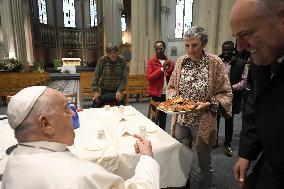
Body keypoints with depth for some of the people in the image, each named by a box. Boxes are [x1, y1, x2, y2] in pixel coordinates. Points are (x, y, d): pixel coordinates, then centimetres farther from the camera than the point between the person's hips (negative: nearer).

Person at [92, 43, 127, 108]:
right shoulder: (103, 60, -12)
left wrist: (119, 91, -19)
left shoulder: (122, 60, -10)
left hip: (116, 91, 1)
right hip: (103, 90, 0)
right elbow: (96, 76, -9)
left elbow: (124, 78, -9)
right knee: (95, 107, -1)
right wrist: (95, 91, -15)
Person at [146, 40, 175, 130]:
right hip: (156, 93, -3)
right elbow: (149, 77, -13)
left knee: (164, 116, 15)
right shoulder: (151, 62, -3)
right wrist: (162, 68, -18)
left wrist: (169, 69, -12)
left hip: (167, 93, 4)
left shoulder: (170, 62, 7)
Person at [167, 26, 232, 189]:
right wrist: (174, 98, -8)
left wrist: (207, 104, -21)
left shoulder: (215, 63, -11)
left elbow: (225, 94, -7)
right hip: (181, 120, 4)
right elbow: (171, 87, 11)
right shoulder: (180, 61, 1)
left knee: (205, 163, 14)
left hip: (203, 122, -3)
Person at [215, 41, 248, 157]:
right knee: (215, 119, 11)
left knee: (229, 121, 12)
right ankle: (214, 140, 31)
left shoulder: (241, 64, -3)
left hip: (231, 97, -1)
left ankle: (227, 144, 27)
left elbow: (244, 81, -5)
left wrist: (232, 87, -17)